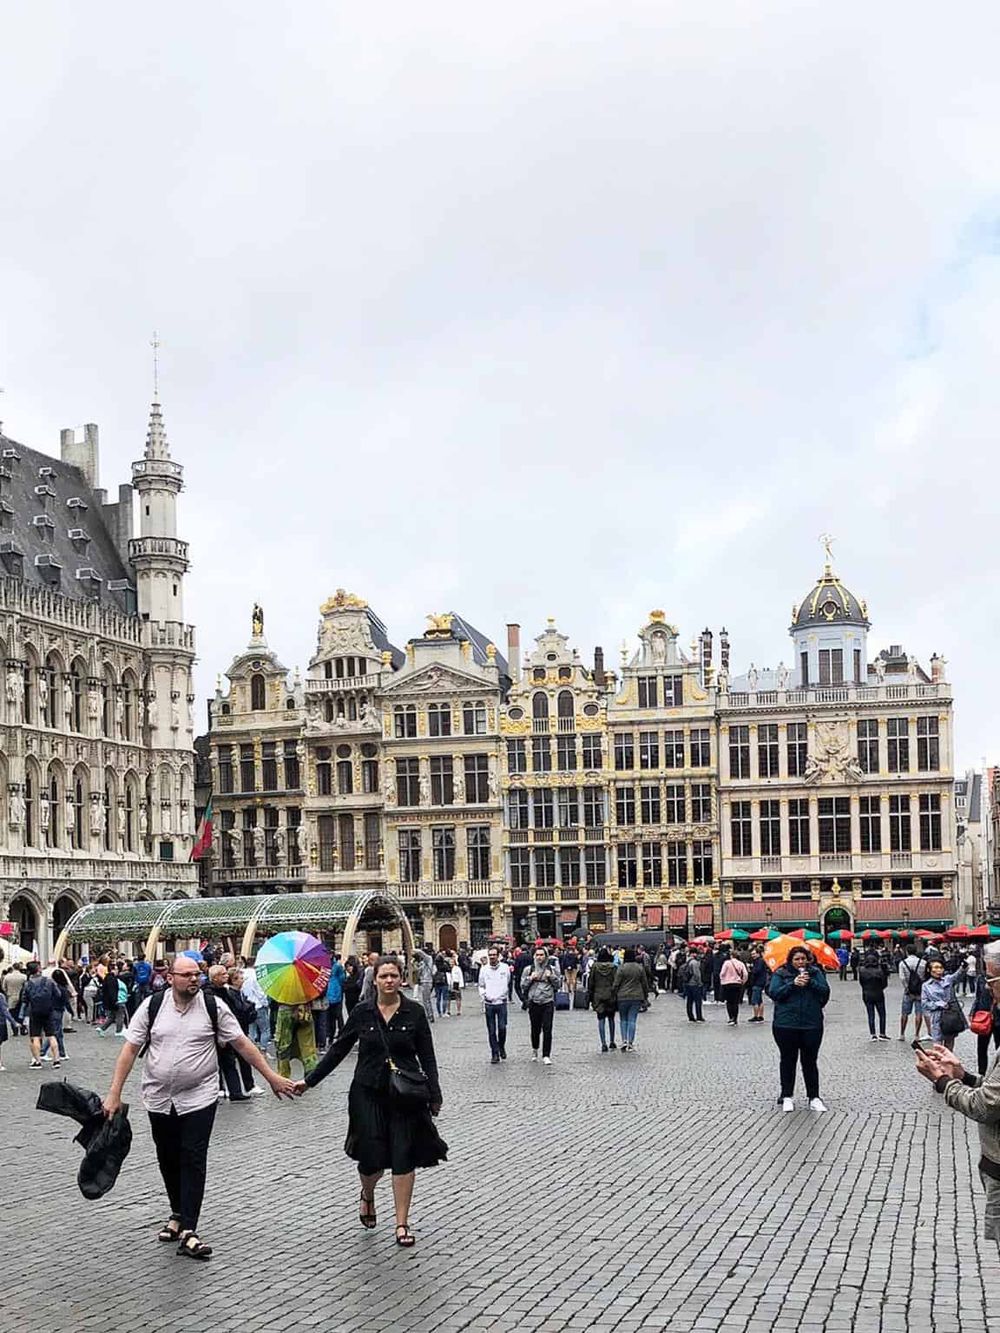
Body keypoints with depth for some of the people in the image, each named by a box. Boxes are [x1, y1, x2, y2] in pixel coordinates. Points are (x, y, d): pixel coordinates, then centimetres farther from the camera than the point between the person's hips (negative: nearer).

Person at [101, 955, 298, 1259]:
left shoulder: (213, 1007, -5)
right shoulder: (152, 1006, -3)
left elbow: (242, 1044, -1)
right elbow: (130, 1049, -1)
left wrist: (272, 1077, -3)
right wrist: (114, 1093, -6)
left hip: (198, 1097, -2)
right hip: (159, 1098, 2)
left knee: (193, 1161, -8)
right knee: (168, 1161, 14)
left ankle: (188, 1231, -7)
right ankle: (178, 1214, 34)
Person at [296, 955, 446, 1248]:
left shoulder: (414, 1012, -2)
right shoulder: (362, 1012, 0)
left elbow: (427, 1057, 1)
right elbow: (338, 1049, 6)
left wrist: (434, 1094, -4)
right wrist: (310, 1080, 4)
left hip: (405, 1093, 0)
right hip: (369, 1092, 0)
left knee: (404, 1156, -1)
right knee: (372, 1158, -3)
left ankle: (402, 1224, 11)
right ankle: (367, 1195, 33)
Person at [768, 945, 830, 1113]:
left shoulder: (815, 972, 7)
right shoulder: (781, 974, 2)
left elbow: (825, 991, -2)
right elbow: (774, 993, -9)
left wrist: (811, 982, -16)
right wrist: (793, 984, -17)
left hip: (812, 1025, 1)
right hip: (786, 1025, -1)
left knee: (810, 1061, 6)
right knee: (788, 1060, 9)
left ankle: (814, 1097, 14)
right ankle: (787, 1096, 18)